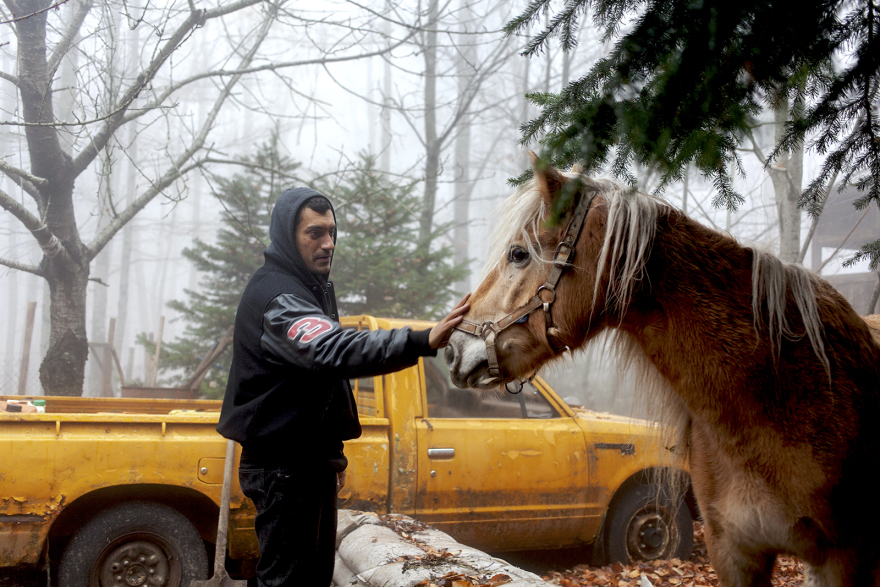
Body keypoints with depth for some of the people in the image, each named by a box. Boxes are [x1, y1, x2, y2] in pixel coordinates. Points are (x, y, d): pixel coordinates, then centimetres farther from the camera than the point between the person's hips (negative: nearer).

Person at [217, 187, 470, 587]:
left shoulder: (313, 287, 15)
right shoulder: (276, 295, -20)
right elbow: (333, 351, -39)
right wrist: (423, 342, -51)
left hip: (311, 459, 10)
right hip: (282, 466, -10)